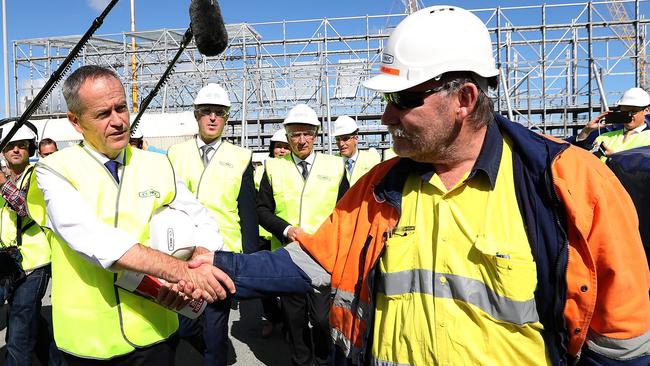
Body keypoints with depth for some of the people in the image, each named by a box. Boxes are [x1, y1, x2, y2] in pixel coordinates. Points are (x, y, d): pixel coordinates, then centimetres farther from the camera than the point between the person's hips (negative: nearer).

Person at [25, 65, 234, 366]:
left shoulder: (157, 167, 0)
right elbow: (92, 239, -25)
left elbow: (205, 225, 0)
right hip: (85, 339, -2)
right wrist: (182, 271, -32)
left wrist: (187, 281, -19)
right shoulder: (55, 171, -9)